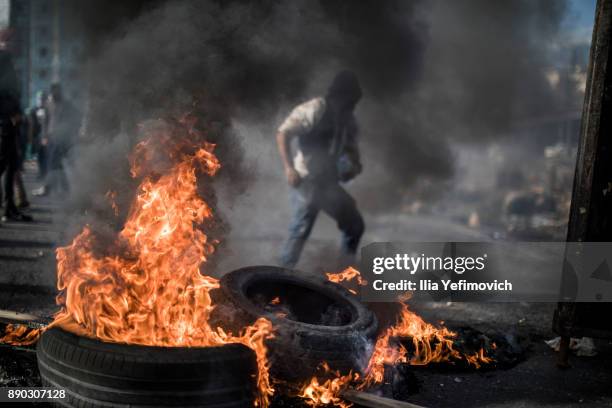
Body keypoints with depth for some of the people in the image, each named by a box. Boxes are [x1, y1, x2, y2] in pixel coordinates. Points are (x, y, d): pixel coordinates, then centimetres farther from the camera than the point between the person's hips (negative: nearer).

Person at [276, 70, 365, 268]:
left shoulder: (348, 119, 9)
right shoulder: (315, 109, -14)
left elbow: (350, 146, 21)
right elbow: (283, 134, -19)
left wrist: (355, 164, -3)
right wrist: (289, 167, -29)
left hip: (329, 183, 8)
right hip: (306, 182, -8)